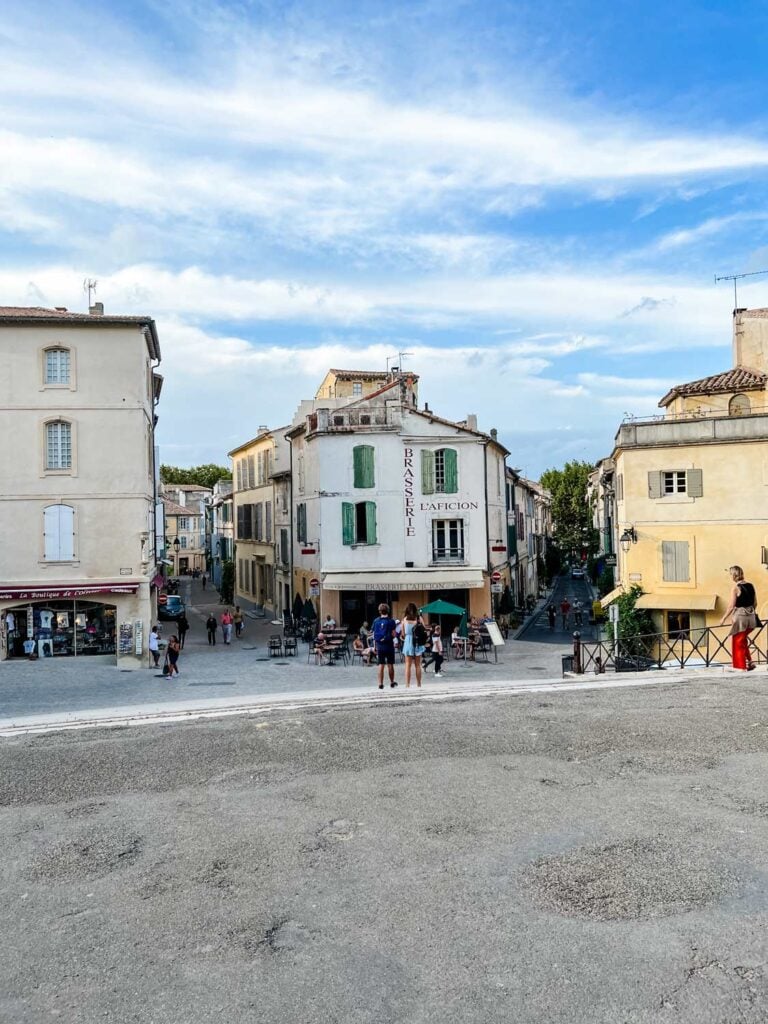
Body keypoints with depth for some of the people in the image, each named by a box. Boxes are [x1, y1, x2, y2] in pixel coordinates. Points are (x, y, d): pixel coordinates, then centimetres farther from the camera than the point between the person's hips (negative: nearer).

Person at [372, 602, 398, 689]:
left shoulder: (376, 621, 1)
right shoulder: (391, 621, -7)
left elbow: (374, 635, 4)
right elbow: (393, 634, -9)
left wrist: (375, 646, 10)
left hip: (379, 645, 2)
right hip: (389, 645, -2)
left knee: (381, 665, 6)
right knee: (390, 664, 9)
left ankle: (380, 683, 4)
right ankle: (392, 682, 20)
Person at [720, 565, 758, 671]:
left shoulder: (736, 588, -14)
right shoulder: (750, 586, 4)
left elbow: (731, 606, -14)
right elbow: (755, 602, 11)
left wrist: (724, 618, -4)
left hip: (740, 617, -6)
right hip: (751, 617, 6)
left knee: (738, 642, 8)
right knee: (743, 639, 25)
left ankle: (743, 667, 12)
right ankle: (749, 661, 16)